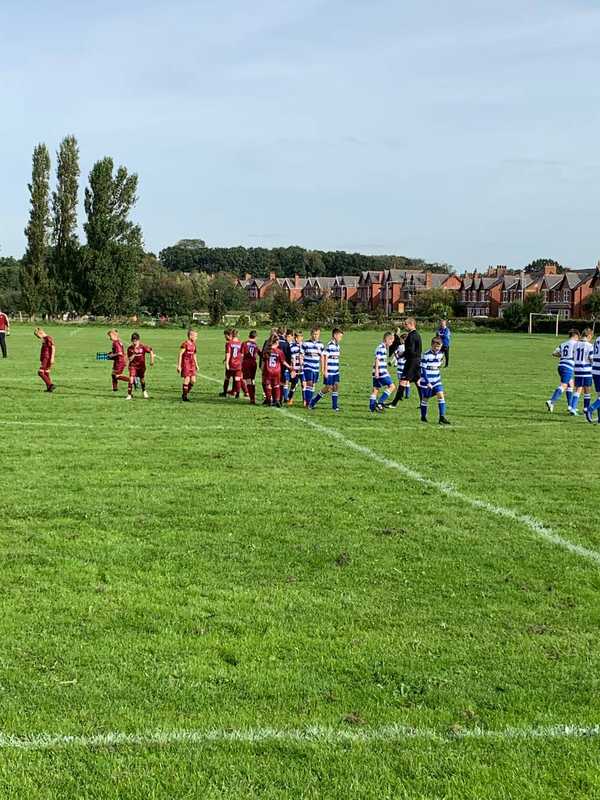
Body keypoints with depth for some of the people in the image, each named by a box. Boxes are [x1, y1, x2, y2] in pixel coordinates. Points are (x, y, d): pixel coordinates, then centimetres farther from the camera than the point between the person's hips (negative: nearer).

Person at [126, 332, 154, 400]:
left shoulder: (142, 347, -11)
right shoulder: (130, 348, -7)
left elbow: (151, 351, -1)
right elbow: (129, 359, -4)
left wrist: (152, 360, -5)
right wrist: (134, 354, -22)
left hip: (141, 366, 1)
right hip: (133, 366, -1)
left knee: (142, 380, 15)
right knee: (131, 379, -18)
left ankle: (144, 391, 45)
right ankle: (129, 395, -12)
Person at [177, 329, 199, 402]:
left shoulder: (193, 344, 11)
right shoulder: (185, 344, -12)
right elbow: (180, 355, -12)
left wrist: (196, 365, 21)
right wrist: (179, 366, -14)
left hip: (192, 364, 7)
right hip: (185, 363, -7)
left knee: (193, 380, 2)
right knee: (187, 380, -8)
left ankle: (187, 393, 20)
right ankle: (184, 396, 3)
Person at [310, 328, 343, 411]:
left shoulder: (337, 346, 11)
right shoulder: (329, 345, -16)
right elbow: (325, 358, -16)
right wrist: (325, 370, -17)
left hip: (336, 371, 8)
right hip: (329, 372, -8)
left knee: (336, 386, 3)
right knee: (328, 388, -3)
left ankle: (335, 406, 8)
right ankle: (313, 401, 11)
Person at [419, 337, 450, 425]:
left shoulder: (441, 353, 3)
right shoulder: (426, 355, -17)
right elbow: (423, 369, -16)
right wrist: (427, 382, -19)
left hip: (436, 380, 5)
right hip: (426, 381, -5)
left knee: (441, 395, -10)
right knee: (425, 398, 6)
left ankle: (442, 417, -10)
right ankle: (423, 417, 25)